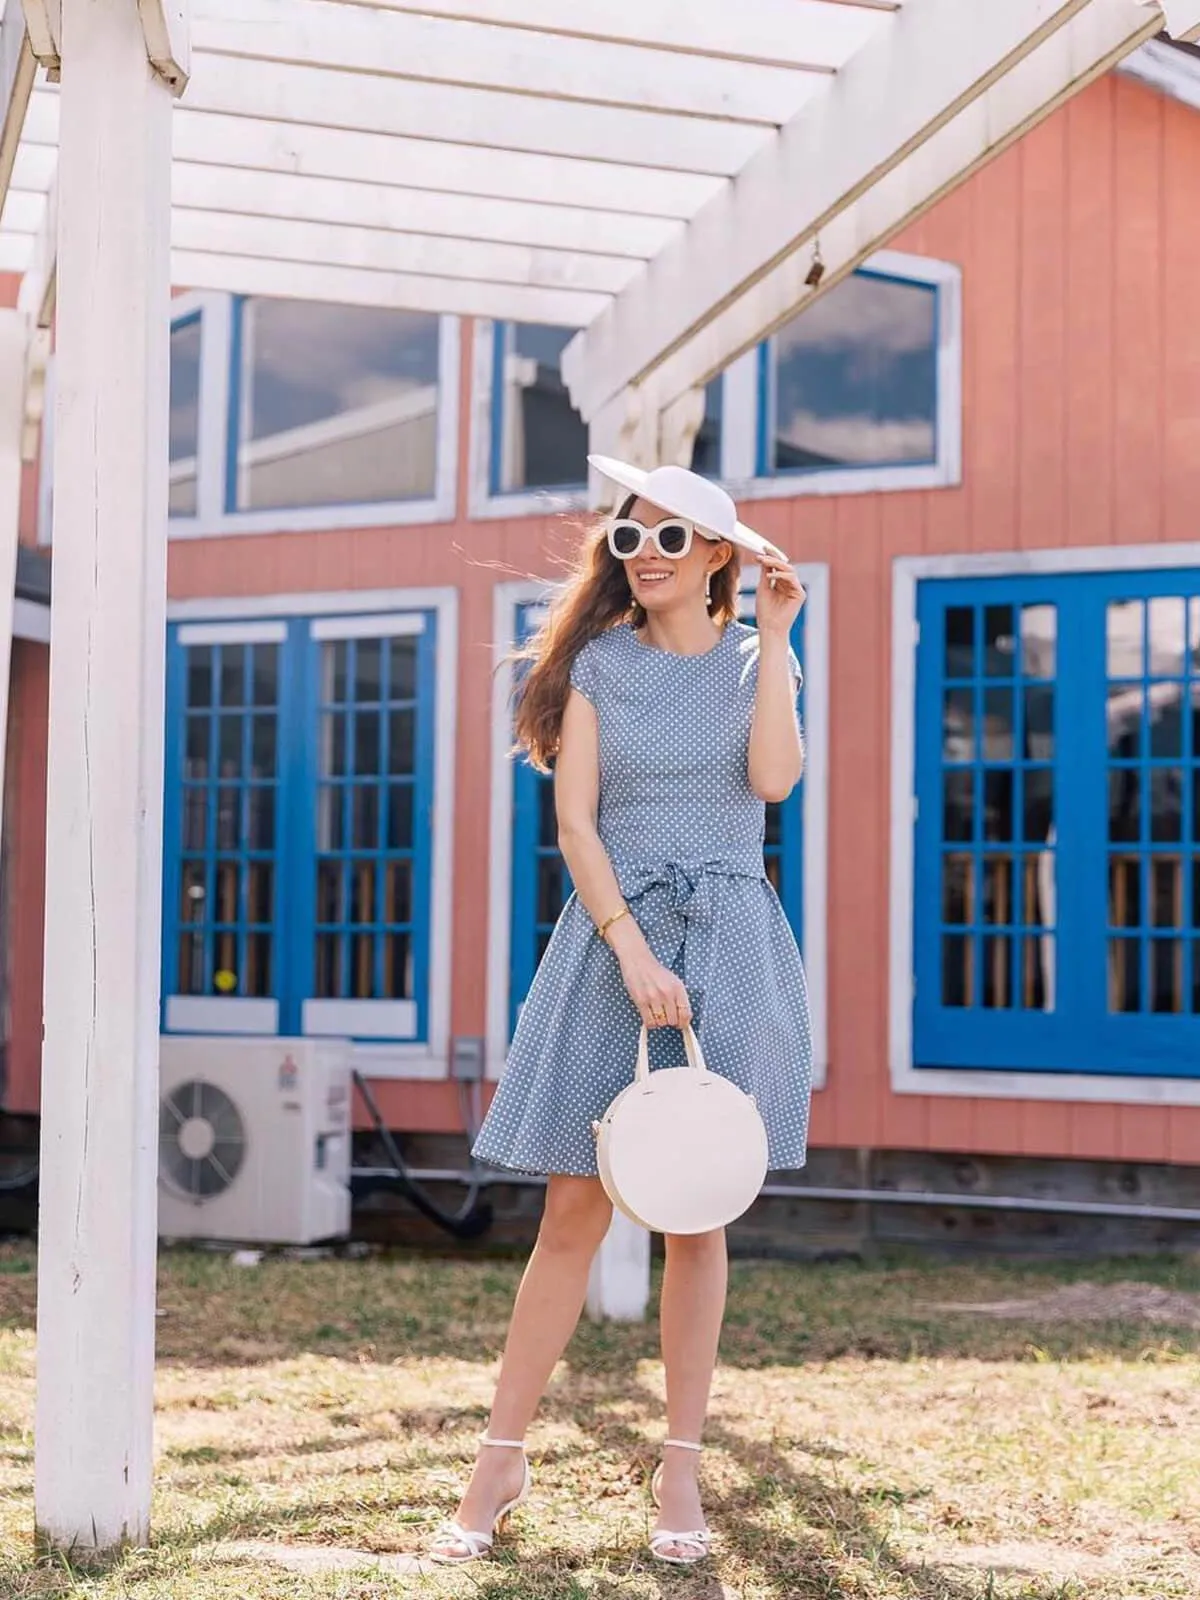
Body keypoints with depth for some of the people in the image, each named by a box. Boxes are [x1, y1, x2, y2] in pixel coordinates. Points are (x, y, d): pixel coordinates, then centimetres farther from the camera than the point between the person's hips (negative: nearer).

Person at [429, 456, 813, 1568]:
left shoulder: (758, 659, 8)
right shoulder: (598, 663, 5)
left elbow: (773, 777, -12)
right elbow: (575, 821, -3)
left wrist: (774, 630, -9)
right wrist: (633, 953, -14)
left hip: (730, 943, 1)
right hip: (612, 936, 0)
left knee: (696, 1211, 4)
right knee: (573, 1212, -2)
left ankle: (679, 1470, 12)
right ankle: (501, 1461, 7)